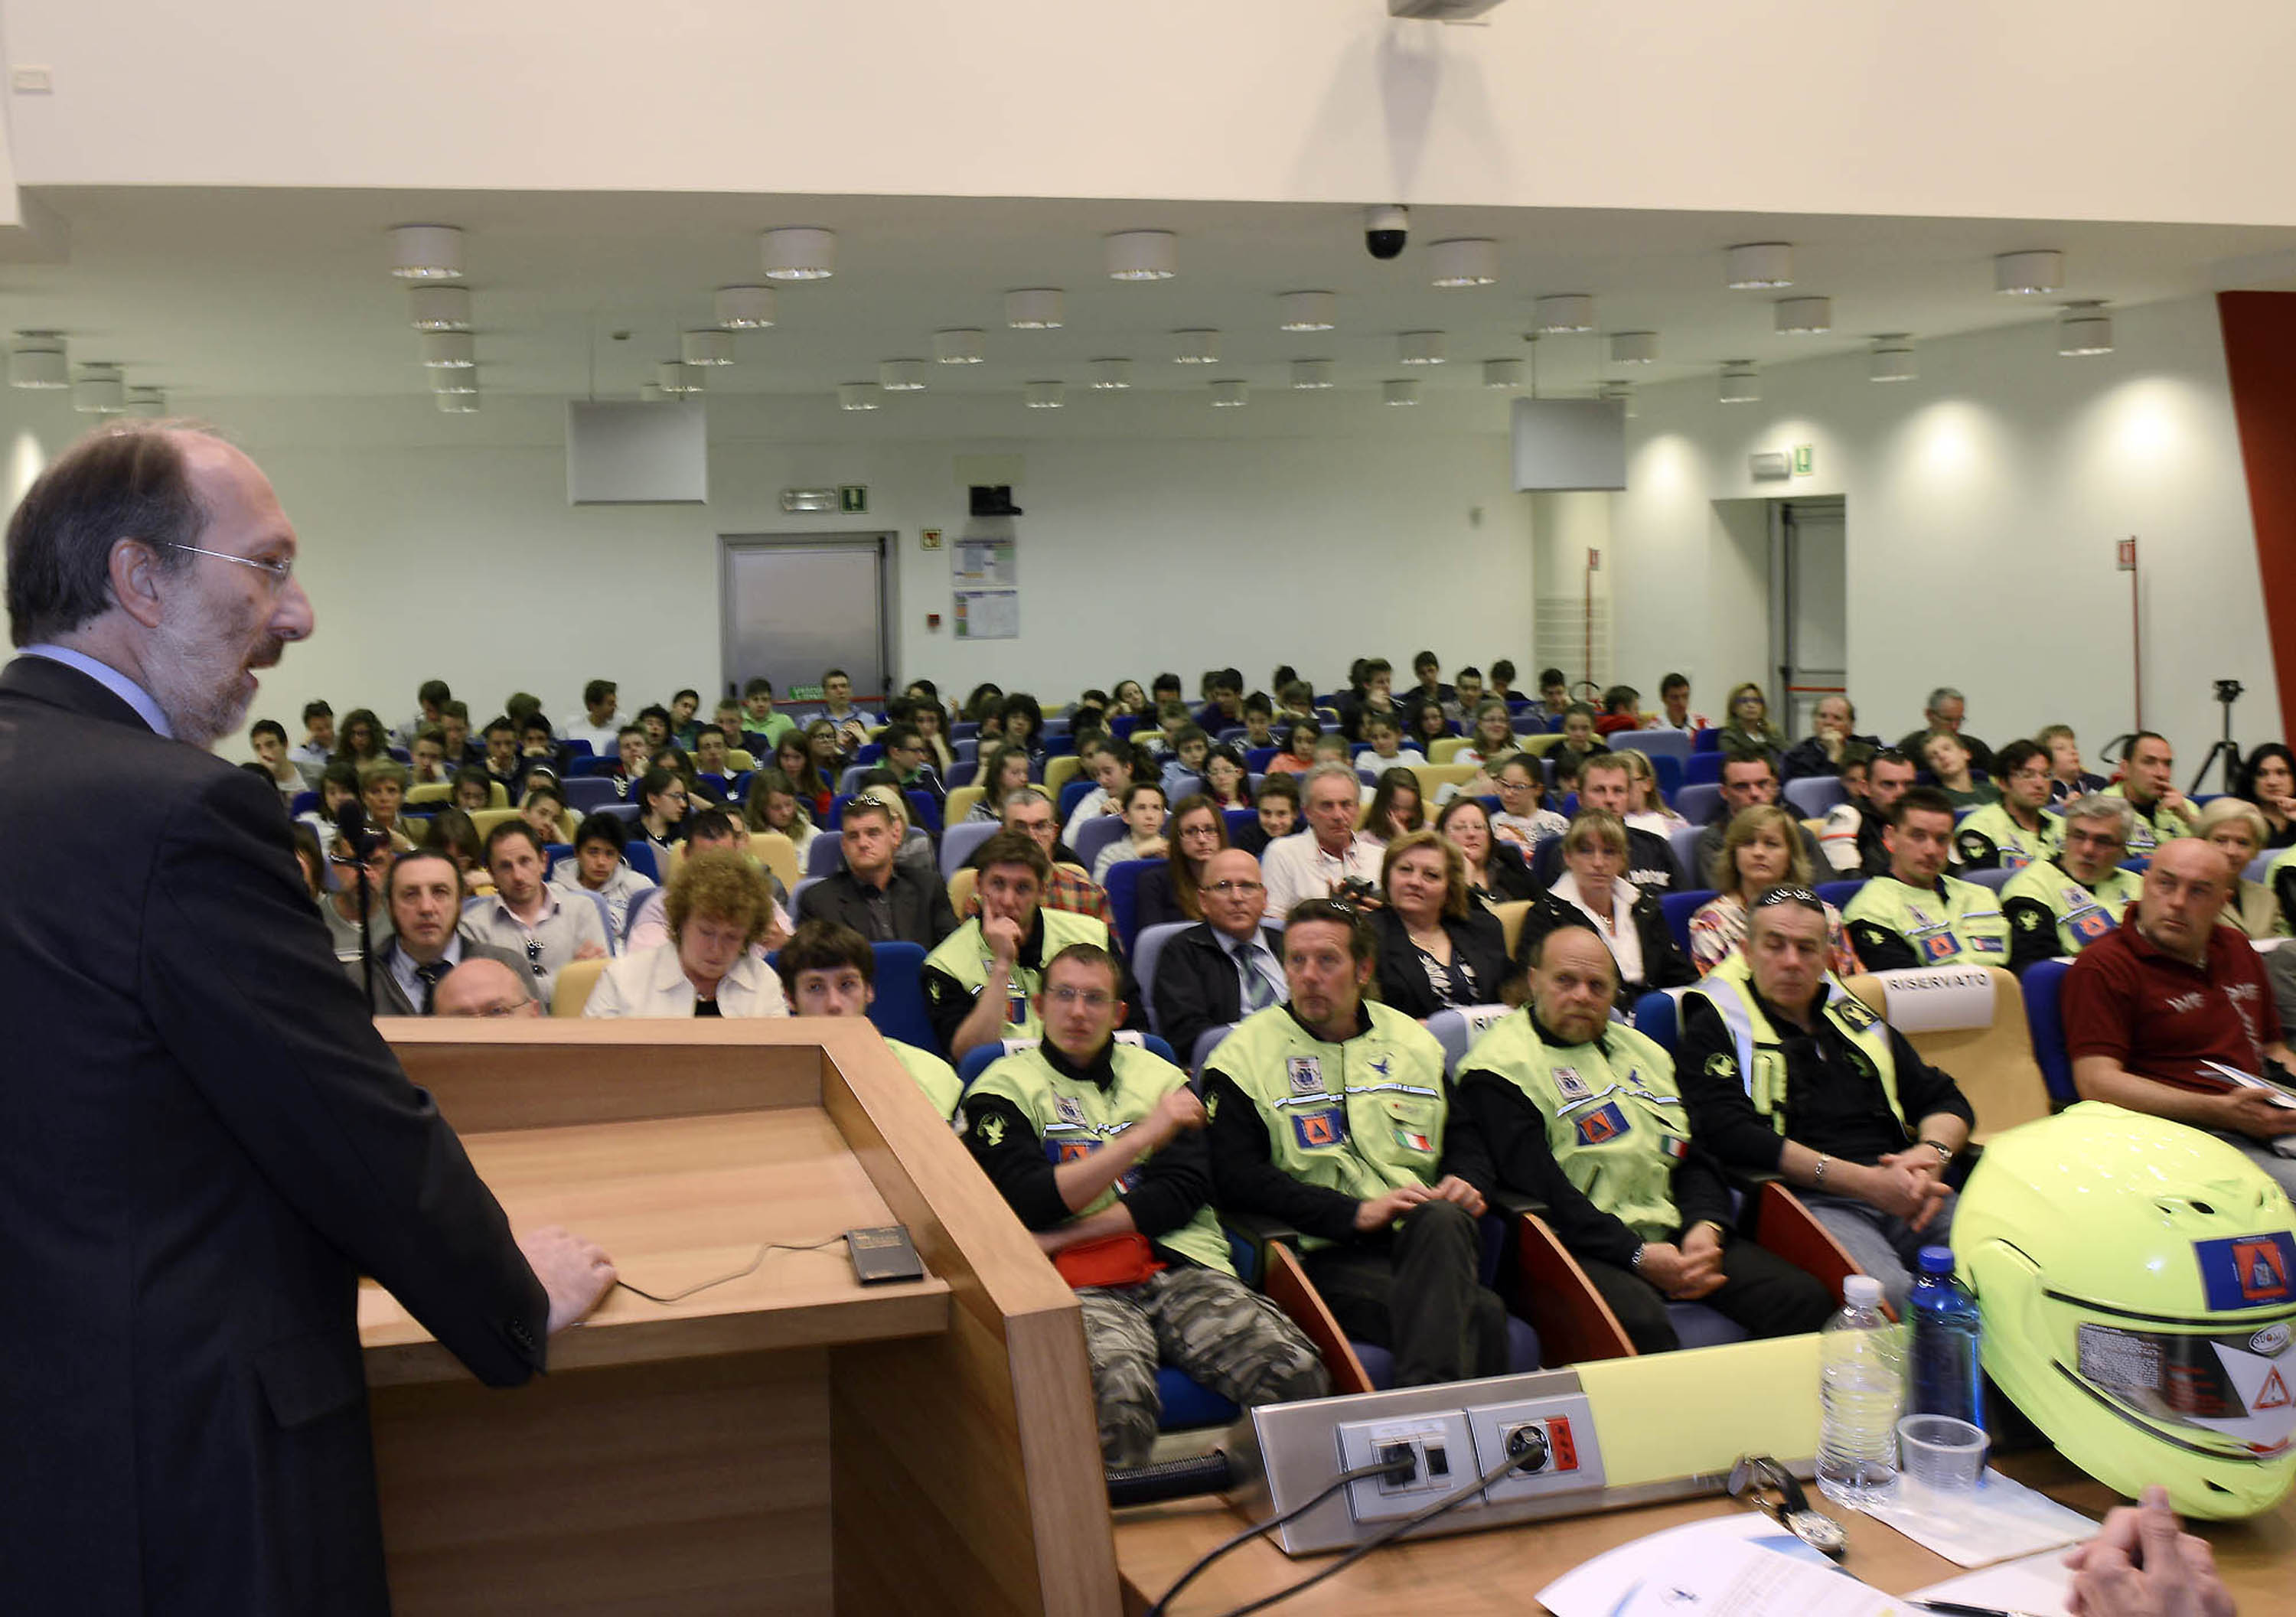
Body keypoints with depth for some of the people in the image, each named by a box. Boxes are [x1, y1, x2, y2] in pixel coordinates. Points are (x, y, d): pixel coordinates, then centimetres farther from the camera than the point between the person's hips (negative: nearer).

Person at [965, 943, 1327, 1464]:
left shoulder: (1160, 1077, 21)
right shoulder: (1004, 1090, 12)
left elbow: (1185, 1192, 8)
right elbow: (1029, 1203, -4)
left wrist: (1068, 1234, -3)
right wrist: (1143, 1135, -7)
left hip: (1183, 1267, 3)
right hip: (1083, 1286, -3)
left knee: (1297, 1373, -24)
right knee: (1120, 1398, -37)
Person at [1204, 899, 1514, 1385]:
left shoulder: (1411, 1040, 22)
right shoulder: (1246, 1054, 6)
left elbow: (1464, 1135, 26)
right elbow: (1237, 1179, -6)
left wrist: (1465, 1183, 0)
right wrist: (1356, 1212, -14)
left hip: (1428, 1236, 5)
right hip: (1332, 1256, -5)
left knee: (1440, 1219, -36)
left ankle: (1426, 1398, -43)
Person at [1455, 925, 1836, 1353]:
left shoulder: (1642, 1052, 25)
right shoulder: (1499, 1066, 0)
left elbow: (1696, 1158, 21)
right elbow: (1536, 1185, -11)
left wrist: (1706, 1226, -2)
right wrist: (1636, 1255, -18)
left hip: (1677, 1236, 7)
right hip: (1584, 1249, -6)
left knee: (1804, 1297, -16)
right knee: (1638, 1319, -39)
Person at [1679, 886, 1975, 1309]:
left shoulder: (1858, 1020, 27)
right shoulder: (1713, 1029, 9)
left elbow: (1946, 1100, 28)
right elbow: (1732, 1137, -6)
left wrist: (1932, 1154, 2)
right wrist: (1867, 1182, -12)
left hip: (1906, 1195, 5)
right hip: (1811, 1202, -5)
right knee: (1886, 1293, -38)